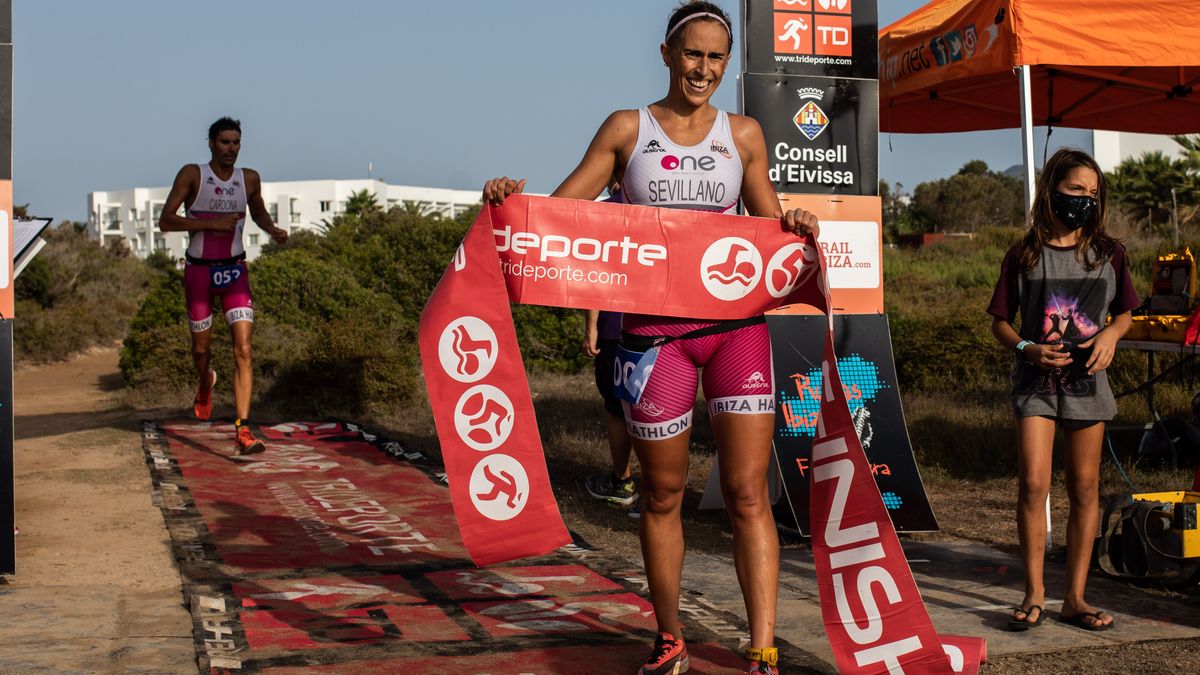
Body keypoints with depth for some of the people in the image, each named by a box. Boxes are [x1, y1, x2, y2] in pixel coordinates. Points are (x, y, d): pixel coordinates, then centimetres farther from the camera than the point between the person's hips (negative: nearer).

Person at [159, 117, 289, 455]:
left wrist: (273, 230, 0)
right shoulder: (192, 175, -9)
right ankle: (205, 384, 52)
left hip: (235, 271, 1)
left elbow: (258, 212, 21)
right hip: (199, 271, -1)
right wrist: (210, 223, -24)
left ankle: (242, 430, -16)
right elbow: (165, 221, -14)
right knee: (201, 345, 15)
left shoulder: (249, 179, 1)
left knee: (243, 350, -13)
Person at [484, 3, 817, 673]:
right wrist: (513, 197, -15)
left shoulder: (743, 134, 11)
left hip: (737, 321, 1)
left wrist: (795, 227, -5)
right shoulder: (627, 129, 7)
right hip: (654, 327, -1)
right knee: (663, 493, 9)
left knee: (748, 493, -5)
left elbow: (770, 223, 17)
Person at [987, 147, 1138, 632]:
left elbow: (1125, 312, 15)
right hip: (1037, 380, -2)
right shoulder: (1024, 255, 0)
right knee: (1033, 483, -12)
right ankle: (1034, 593, 1)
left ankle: (1075, 597, 13)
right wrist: (1028, 349, -14)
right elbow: (1000, 322, 5)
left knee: (1085, 488, 4)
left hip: (1087, 379, 2)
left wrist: (1110, 334, -7)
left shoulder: (1108, 252, 5)